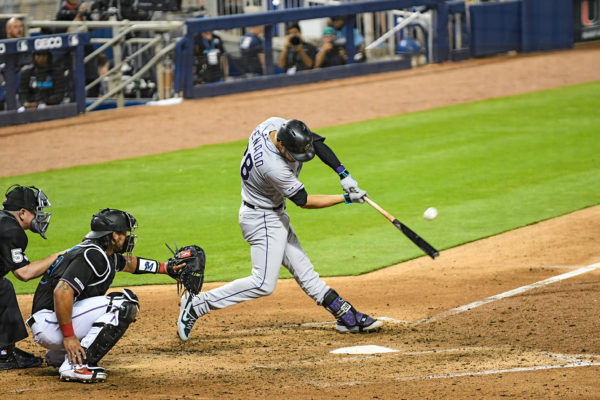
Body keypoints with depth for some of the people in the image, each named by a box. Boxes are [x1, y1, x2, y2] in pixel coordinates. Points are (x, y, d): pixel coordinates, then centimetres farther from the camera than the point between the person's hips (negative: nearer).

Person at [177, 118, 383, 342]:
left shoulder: (276, 124, -14)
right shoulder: (275, 168, -36)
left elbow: (318, 143, -4)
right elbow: (304, 201, -22)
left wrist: (343, 174, -14)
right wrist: (346, 199, -19)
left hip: (274, 216, 9)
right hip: (262, 220, -9)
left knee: (303, 270, 13)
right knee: (264, 284, -10)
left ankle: (346, 316, 17)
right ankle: (196, 305, -6)